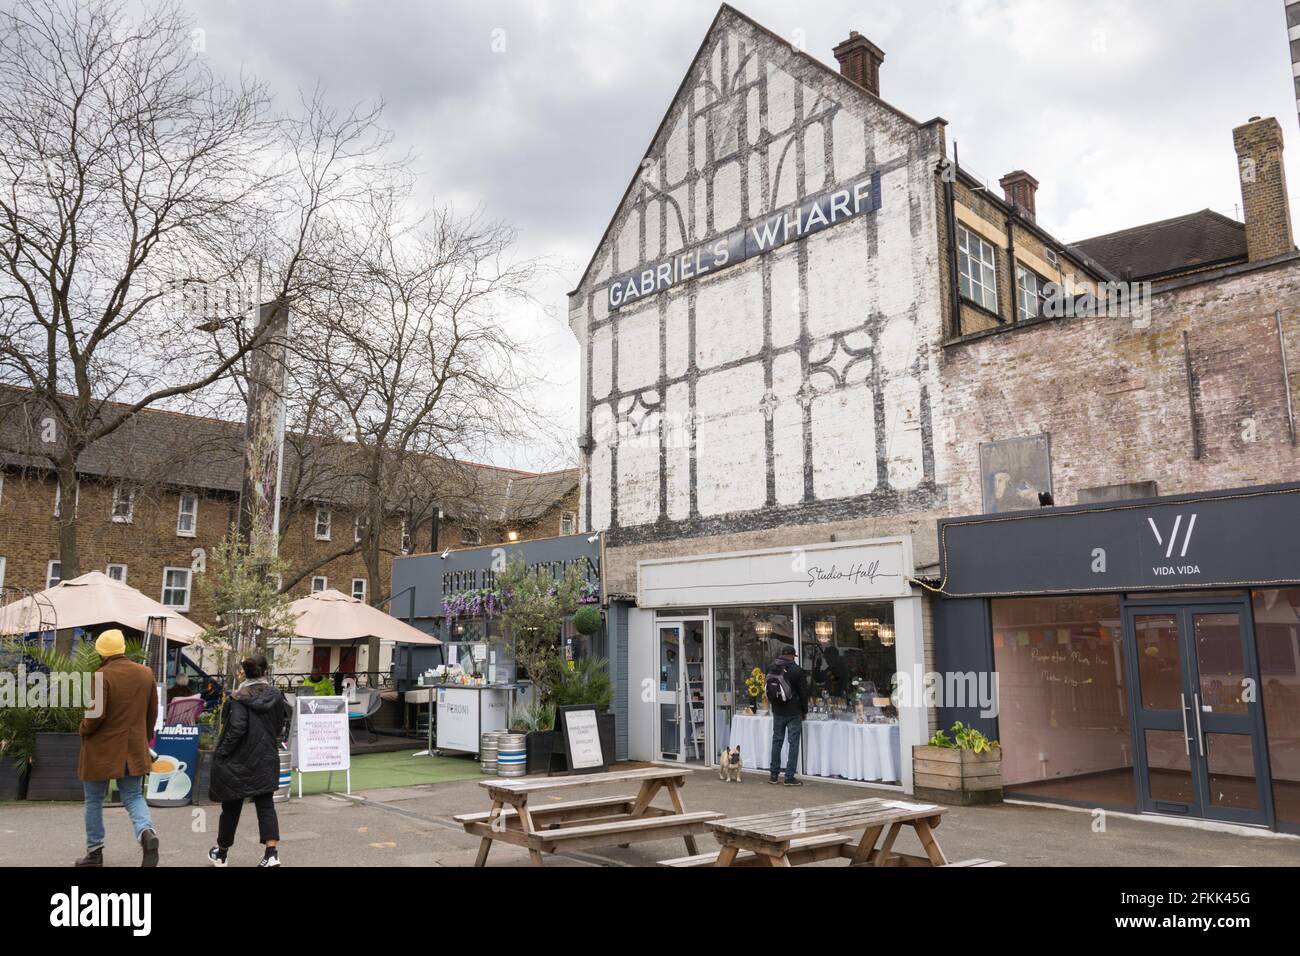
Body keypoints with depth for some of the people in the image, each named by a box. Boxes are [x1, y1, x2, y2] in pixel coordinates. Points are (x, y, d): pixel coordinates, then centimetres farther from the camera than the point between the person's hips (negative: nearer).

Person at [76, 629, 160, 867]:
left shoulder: (102, 675, -16)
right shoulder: (146, 673, 3)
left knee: (94, 800, 13)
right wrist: (144, 738, 21)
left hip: (101, 750, -4)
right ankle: (146, 831, -16)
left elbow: (96, 713, -21)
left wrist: (84, 730, 0)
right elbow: (152, 713, 9)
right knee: (133, 796, 12)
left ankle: (94, 852, 21)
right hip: (134, 750, 4)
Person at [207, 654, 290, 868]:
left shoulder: (240, 698, -13)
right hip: (267, 760, 3)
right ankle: (271, 853, -9)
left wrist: (220, 754, -9)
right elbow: (282, 725, 8)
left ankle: (221, 853, 30)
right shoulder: (276, 696, 1)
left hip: (239, 761, -3)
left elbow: (236, 729, -18)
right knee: (266, 806, 4)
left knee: (231, 807, 12)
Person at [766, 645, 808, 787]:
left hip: (777, 712, 5)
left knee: (777, 741, 13)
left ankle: (774, 775, 16)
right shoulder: (796, 670, -13)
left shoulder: (772, 668, 3)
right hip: (794, 712, -5)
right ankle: (789, 777, -1)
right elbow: (803, 691, -8)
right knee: (793, 743, 1)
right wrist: (804, 711, 2)